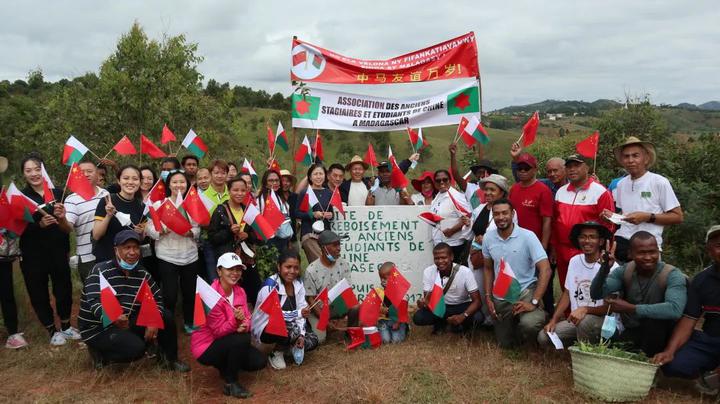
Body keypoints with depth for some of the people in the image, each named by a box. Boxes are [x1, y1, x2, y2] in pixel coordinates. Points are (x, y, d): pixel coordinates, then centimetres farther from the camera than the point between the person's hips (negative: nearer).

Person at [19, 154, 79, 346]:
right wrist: (39, 224, -26)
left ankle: (66, 327, 31)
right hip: (33, 255, -1)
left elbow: (67, 225, 4)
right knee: (39, 293, 7)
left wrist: (62, 216, -17)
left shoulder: (57, 192, 1)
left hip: (58, 252, 2)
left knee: (64, 289, 10)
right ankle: (53, 331, 25)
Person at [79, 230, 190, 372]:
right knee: (136, 348, -27)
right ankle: (100, 353, -1)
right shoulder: (100, 271, -18)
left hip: (126, 322, 6)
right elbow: (95, 303, -30)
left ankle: (169, 359, 11)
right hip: (98, 328, -6)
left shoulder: (142, 273, 1)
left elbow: (156, 298, 6)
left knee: (166, 317, -7)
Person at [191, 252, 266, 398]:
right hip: (206, 346, -7)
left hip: (230, 343, 7)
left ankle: (226, 366, 18)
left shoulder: (240, 291, -1)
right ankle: (230, 383, -11)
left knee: (259, 361, -8)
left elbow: (247, 320, -5)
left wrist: (244, 326, -29)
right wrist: (235, 320, -41)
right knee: (242, 339, -31)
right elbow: (219, 330, -23)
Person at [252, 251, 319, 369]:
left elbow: (301, 311, -6)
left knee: (312, 341, -11)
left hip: (288, 326, 6)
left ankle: (283, 348, 11)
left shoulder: (298, 284, -3)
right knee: (292, 332, -33)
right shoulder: (270, 284, -23)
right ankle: (276, 353, -3)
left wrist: (301, 335, -19)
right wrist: (299, 313, -35)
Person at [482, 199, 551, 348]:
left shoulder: (527, 236, -16)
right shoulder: (488, 238, -3)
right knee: (505, 344, 13)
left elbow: (545, 270, -19)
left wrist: (534, 302, -25)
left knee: (529, 324, -34)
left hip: (525, 291, -4)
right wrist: (488, 297, 3)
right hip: (500, 297, 4)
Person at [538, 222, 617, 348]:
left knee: (585, 321, -37)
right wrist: (554, 320, 0)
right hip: (576, 319, 6)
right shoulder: (574, 261, 3)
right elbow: (567, 294, 10)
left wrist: (585, 309, -30)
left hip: (603, 320, -6)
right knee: (543, 337, -10)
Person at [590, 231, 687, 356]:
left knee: (654, 317, -34)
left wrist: (630, 308, -34)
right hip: (631, 333, 3)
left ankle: (651, 360, -11)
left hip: (661, 337, -3)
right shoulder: (624, 271, -5)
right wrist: (605, 267, -29)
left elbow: (675, 309, -36)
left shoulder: (673, 275, -17)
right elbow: (596, 294, -14)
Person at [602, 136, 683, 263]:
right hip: (622, 240, 3)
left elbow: (678, 217, -3)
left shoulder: (659, 182, -4)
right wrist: (613, 217, 3)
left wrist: (647, 217, -14)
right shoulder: (621, 184, 11)